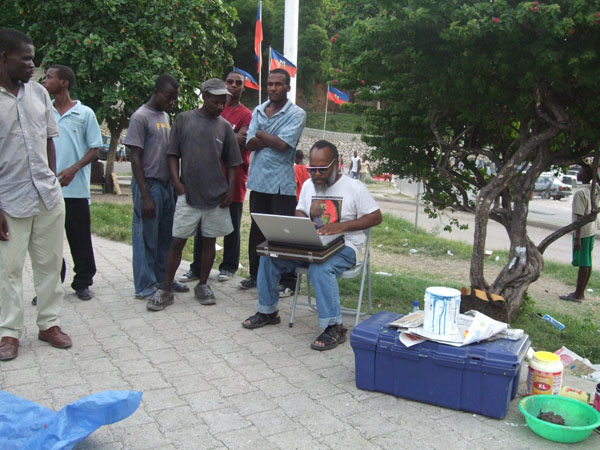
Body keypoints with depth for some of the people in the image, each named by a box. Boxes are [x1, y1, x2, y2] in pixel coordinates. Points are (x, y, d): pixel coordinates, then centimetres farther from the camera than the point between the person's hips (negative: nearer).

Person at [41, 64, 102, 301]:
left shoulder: (84, 113, 1)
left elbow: (95, 149, 0)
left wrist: (73, 169, -14)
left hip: (75, 189, -3)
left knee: (80, 238, 4)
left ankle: (82, 283, 18)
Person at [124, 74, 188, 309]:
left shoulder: (165, 116, 15)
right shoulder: (141, 117, -10)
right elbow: (135, 158, -14)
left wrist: (175, 183, 16)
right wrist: (145, 195, -18)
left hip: (166, 184, 8)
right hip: (148, 185, -8)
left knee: (166, 236, 13)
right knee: (146, 238, -1)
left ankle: (162, 278, 25)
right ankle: (146, 287, 8)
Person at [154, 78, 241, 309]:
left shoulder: (224, 126, 5)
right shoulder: (184, 119, 1)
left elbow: (231, 163, 10)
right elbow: (173, 154, 4)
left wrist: (230, 189, -1)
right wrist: (176, 182, -7)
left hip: (216, 195, 2)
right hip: (188, 195, -2)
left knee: (209, 242, 10)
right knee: (177, 242, 0)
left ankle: (202, 286, 25)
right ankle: (166, 290, 9)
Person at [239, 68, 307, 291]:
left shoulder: (296, 114, -4)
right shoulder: (259, 111, 12)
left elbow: (283, 144, -16)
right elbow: (250, 143, 0)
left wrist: (261, 134, -2)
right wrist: (273, 139, -12)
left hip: (282, 183, -5)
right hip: (258, 180, 5)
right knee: (257, 231, 13)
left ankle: (288, 279, 7)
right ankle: (256, 274, 25)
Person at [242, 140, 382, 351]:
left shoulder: (354, 187, -6)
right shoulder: (308, 185, 12)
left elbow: (376, 217, -7)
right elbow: (299, 212, 19)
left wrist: (342, 225, -19)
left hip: (343, 247, -6)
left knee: (320, 268, -38)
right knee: (269, 256, -12)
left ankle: (334, 328, -28)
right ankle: (267, 311, 5)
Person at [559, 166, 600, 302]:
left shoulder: (580, 192, -20)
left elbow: (580, 216, -21)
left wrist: (577, 238, -19)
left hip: (582, 232, -9)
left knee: (583, 263, -3)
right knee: (587, 263, 13)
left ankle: (578, 295, 4)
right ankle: (581, 292, 24)